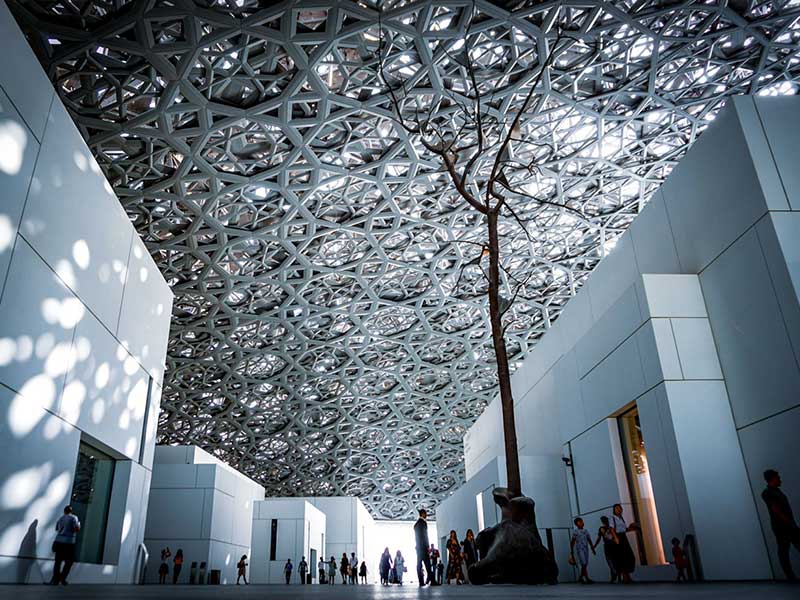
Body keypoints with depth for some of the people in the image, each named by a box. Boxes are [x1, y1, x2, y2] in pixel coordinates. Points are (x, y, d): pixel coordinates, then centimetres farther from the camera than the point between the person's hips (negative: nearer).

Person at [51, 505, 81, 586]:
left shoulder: (60, 518, 12)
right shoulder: (74, 518, -4)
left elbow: (56, 528, 25)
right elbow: (77, 529, -12)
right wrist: (79, 523, 7)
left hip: (59, 542, 5)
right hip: (69, 543, -5)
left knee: (58, 561, 10)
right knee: (69, 561, 6)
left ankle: (55, 579, 7)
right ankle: (62, 578, 1)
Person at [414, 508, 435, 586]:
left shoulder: (416, 523, 19)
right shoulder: (422, 522, -9)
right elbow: (424, 535, -15)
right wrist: (427, 547, -14)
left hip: (418, 546, 9)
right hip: (423, 546, -9)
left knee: (419, 564, 3)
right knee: (427, 564, -11)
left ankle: (421, 582, 1)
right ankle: (431, 579, -15)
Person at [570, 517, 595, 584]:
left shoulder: (585, 531, 13)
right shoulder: (575, 531, -4)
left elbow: (589, 541, 17)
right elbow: (572, 542, -4)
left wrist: (592, 549, 11)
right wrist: (572, 552, -6)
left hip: (586, 549, 6)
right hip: (579, 549, -6)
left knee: (585, 564, 7)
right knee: (583, 564, -11)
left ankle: (580, 578, 19)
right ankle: (587, 579, -11)